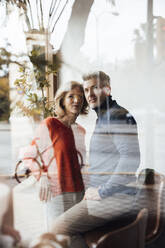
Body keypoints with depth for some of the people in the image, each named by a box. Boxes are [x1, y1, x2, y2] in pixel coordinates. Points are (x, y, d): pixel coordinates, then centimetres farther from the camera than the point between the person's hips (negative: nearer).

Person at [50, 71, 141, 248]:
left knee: (58, 230, -9)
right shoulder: (103, 118, 19)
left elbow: (131, 158, -27)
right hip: (105, 195, 10)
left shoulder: (117, 116, -15)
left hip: (115, 198, -10)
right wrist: (94, 188, 14)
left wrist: (102, 192, -20)